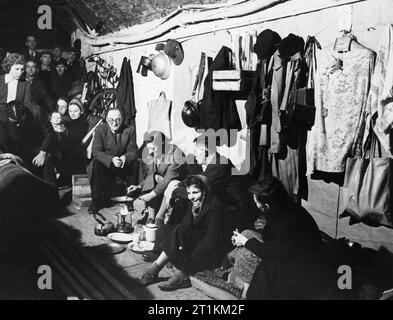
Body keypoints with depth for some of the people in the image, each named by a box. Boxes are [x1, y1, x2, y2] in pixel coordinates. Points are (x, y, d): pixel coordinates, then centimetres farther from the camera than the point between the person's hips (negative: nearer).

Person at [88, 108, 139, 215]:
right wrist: (111, 159, -34)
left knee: (135, 163, -26)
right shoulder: (100, 129, -7)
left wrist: (125, 157, -32)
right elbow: (96, 151, -15)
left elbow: (133, 151, -7)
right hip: (105, 164, -1)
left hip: (124, 165, 1)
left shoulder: (130, 130, -4)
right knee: (95, 164, -31)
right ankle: (96, 201, -21)